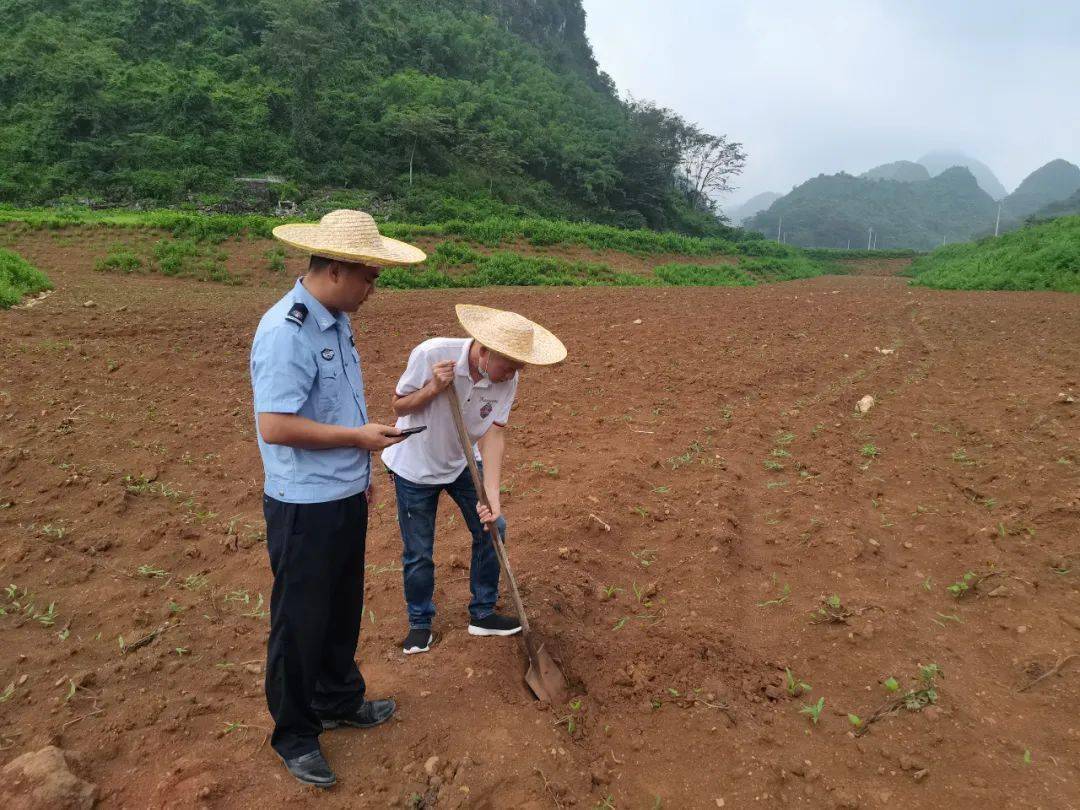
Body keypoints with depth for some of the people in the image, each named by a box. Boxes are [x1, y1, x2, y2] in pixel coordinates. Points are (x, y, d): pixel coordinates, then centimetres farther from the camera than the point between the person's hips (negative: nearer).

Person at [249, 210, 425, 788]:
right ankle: (293, 733, 30)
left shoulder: (336, 321, 6)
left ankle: (338, 701, 44)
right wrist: (359, 437, -19)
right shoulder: (286, 331, -23)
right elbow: (276, 427, -27)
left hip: (345, 497, 9)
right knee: (301, 622, 9)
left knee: (343, 609, 23)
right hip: (305, 507, -9)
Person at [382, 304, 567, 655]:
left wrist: (492, 494, -32)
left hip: (463, 462, 4)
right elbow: (399, 406, -16)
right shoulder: (432, 354, -31)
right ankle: (420, 623, 29)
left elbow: (493, 434, -22)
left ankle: (482, 613, 24)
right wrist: (433, 389, -35)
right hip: (415, 466, -3)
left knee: (492, 529, 3)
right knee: (418, 553, 5)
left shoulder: (507, 379, -20)